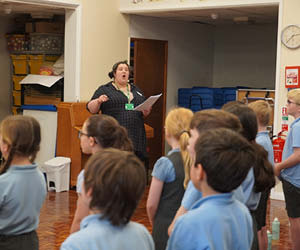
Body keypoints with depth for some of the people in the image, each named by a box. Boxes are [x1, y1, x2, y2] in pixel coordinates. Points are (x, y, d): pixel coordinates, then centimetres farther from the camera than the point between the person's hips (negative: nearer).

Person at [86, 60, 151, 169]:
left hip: (135, 135, 4)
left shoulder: (136, 90, 20)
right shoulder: (104, 90, 7)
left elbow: (144, 112, 23)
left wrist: (146, 111, 1)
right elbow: (91, 109, 1)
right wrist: (98, 101, -18)